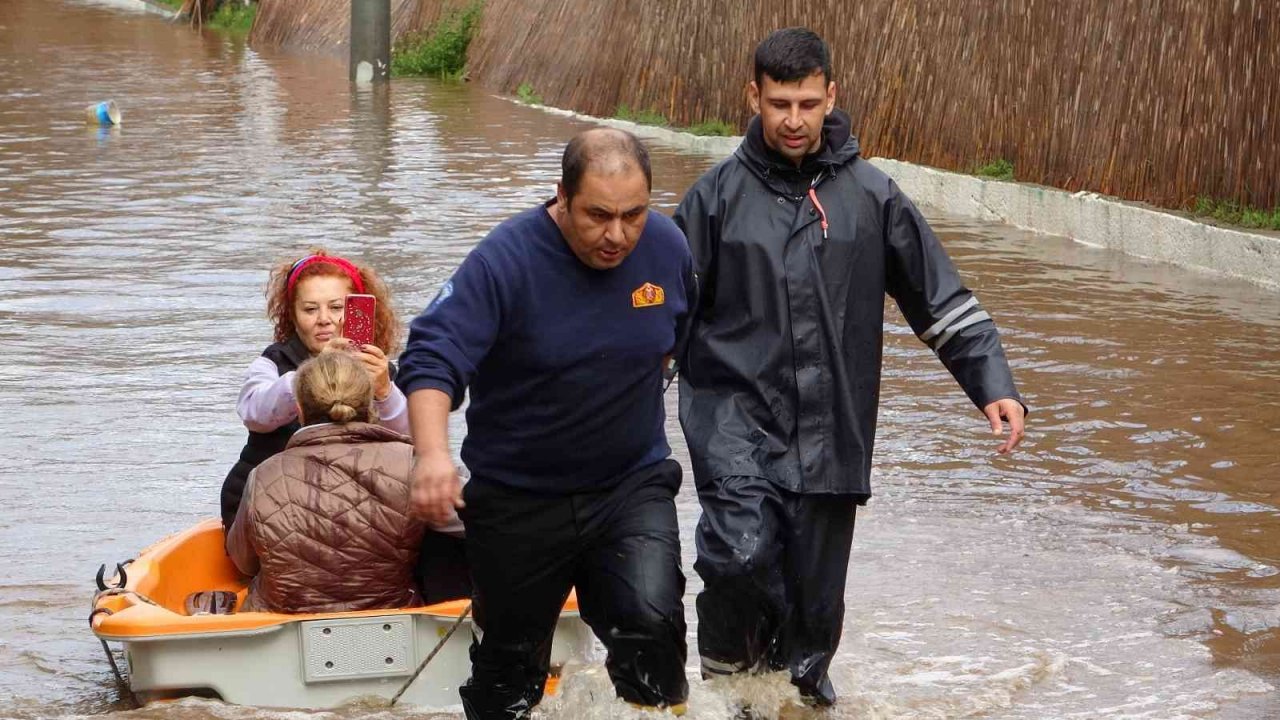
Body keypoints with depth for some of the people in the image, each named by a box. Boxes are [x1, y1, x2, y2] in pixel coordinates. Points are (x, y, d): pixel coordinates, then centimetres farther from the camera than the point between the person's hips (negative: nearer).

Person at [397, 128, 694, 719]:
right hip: (519, 498, -1)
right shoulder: (505, 261, -20)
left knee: (652, 620, -25)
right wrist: (432, 452, -45)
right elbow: (432, 357, -29)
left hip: (632, 486, 2)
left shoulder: (666, 248, -7)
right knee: (510, 655, 13)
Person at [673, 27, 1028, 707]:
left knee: (815, 599, 8)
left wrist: (994, 386, -2)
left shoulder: (871, 195, 4)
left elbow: (943, 301, 8)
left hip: (830, 434, 2)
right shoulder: (718, 194, 1)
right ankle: (729, 676, 2)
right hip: (735, 415, -2)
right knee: (741, 552, -24)